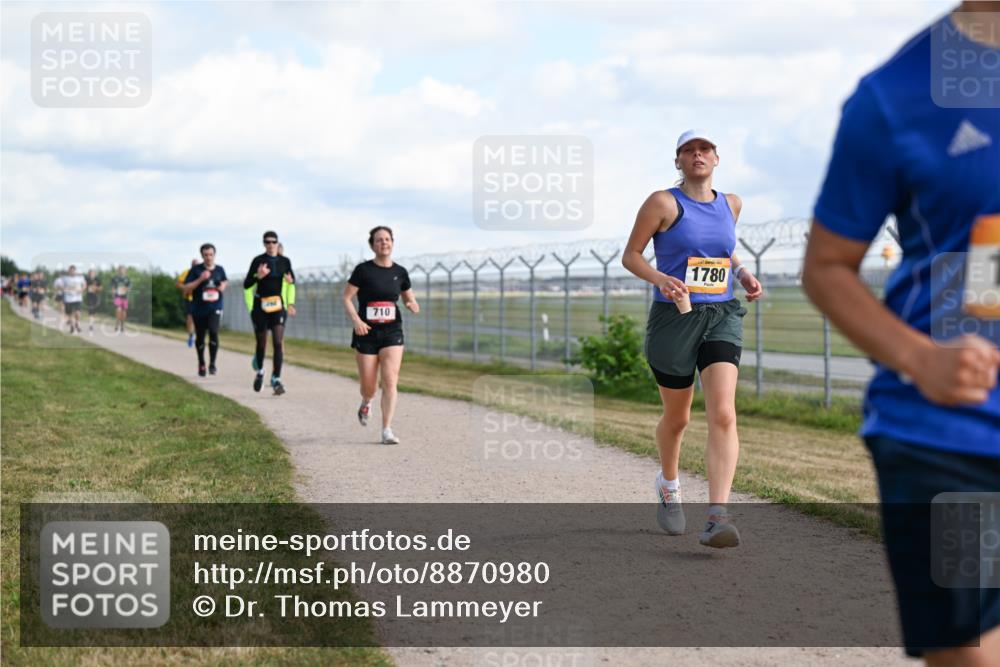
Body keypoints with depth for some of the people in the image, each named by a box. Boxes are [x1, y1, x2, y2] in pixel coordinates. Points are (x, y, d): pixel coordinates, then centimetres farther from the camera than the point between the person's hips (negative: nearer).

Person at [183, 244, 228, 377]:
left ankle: (212, 363, -10)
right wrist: (200, 279, -20)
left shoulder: (220, 270, 4)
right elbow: (186, 289, -10)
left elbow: (224, 282, 25)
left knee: (213, 331, -21)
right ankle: (201, 364, 31)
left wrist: (223, 286, 2)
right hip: (198, 309, 0)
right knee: (200, 337, 10)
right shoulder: (195, 270, -4)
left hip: (215, 308, 0)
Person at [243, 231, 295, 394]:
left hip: (278, 306, 1)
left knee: (278, 342, -12)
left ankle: (276, 379, -11)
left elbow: (291, 282, 18)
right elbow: (246, 285, -5)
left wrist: (290, 303, 10)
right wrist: (258, 276, -22)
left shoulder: (285, 262, 3)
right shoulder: (258, 261, -5)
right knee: (261, 343, 10)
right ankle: (259, 371, 37)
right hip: (260, 306, -1)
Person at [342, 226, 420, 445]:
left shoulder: (400, 272, 5)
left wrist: (413, 306, -9)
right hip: (366, 332, -1)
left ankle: (387, 431, -10)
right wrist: (356, 320, -18)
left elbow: (410, 300, 15)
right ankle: (366, 403, 41)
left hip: (392, 331, 1)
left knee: (390, 381, -13)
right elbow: (346, 298, -3)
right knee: (368, 386, 4)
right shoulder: (363, 270, -4)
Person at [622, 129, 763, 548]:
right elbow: (630, 256, -2)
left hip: (722, 317, 2)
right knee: (677, 417, 13)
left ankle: (717, 517, -25)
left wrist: (743, 274, 10)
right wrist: (659, 278, -21)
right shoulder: (663, 203, -4)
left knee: (723, 415, -17)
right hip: (674, 319, -2)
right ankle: (668, 486, 45)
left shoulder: (730, 204, 10)